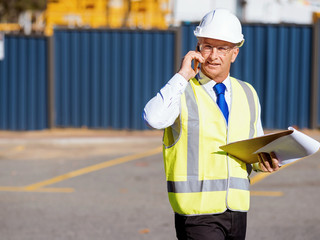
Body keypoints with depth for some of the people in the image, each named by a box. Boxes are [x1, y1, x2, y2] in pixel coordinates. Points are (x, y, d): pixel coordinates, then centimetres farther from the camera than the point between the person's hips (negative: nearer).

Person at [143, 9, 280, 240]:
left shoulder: (248, 95, 12)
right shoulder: (181, 91, -4)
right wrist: (182, 76, -19)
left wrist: (264, 161, -2)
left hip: (237, 210, 6)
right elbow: (154, 119, -26)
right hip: (197, 211, -6)